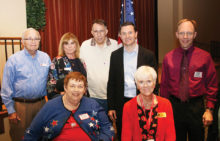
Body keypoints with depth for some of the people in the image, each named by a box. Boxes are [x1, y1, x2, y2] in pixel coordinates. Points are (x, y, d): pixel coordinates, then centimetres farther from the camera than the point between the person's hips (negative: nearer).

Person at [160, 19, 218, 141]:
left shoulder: (205, 57, -5)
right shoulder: (168, 58, -3)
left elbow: (212, 85, 0)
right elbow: (164, 85, 2)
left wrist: (209, 109, -5)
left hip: (196, 107, 0)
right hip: (174, 106, 1)